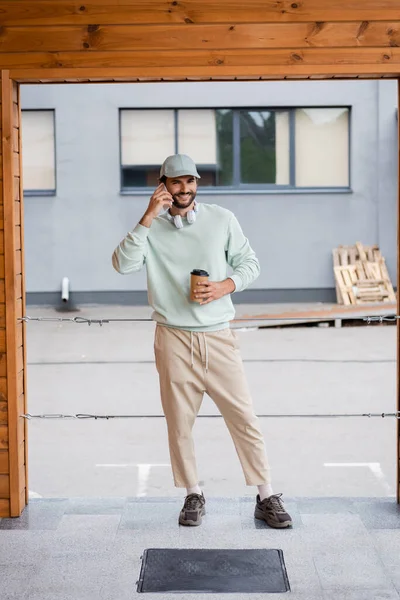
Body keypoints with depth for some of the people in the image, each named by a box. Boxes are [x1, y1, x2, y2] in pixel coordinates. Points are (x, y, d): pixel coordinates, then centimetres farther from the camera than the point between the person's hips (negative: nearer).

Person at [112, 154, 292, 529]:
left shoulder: (222, 219, 3)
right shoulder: (150, 228, 1)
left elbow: (250, 263, 9)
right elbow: (123, 264, -15)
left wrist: (225, 286, -10)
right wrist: (148, 218, -19)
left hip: (218, 336, 0)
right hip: (174, 339, 0)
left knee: (243, 417, 0)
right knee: (179, 422, 7)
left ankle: (266, 498, 10)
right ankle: (193, 496, 24)